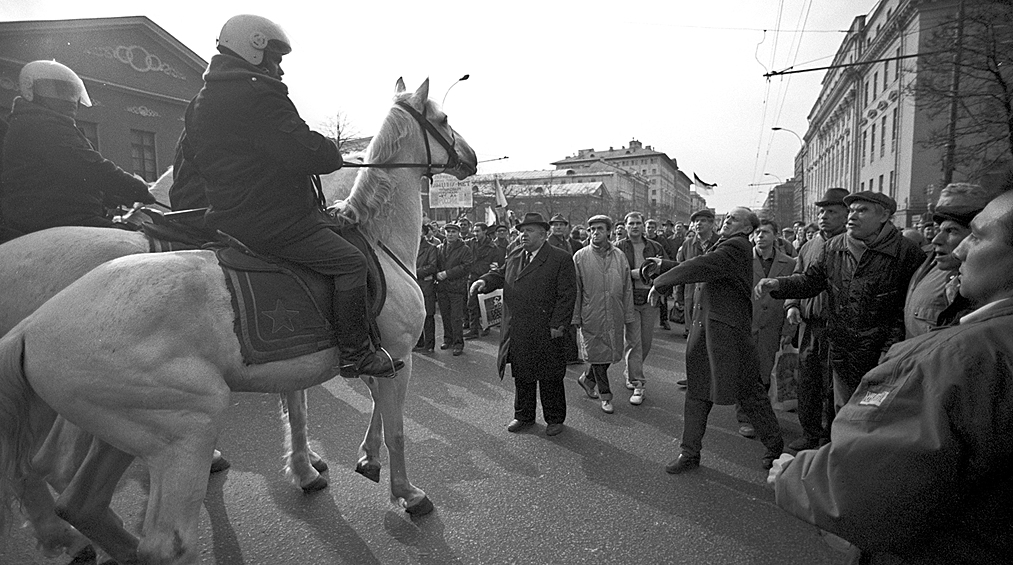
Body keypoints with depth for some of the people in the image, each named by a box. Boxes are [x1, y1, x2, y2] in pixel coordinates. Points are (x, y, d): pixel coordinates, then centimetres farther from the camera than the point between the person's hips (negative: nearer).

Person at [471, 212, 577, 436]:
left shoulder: (561, 259, -8)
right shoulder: (514, 254, 10)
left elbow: (567, 295, -10)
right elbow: (502, 276, 20)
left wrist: (558, 325, -14)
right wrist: (485, 281, -1)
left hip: (546, 333, -5)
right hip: (517, 332, 5)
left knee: (550, 378, 10)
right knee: (521, 376, 17)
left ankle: (555, 419, 28)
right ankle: (524, 416, 35)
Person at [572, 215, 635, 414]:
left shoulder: (619, 256, 5)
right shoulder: (580, 257, -3)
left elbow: (627, 288, 7)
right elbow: (575, 290, -2)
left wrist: (628, 315, 4)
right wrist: (575, 317, -4)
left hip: (615, 315, 3)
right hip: (591, 316, -3)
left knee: (614, 353, 11)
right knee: (598, 354, 4)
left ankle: (587, 379, 35)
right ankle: (605, 396, 19)